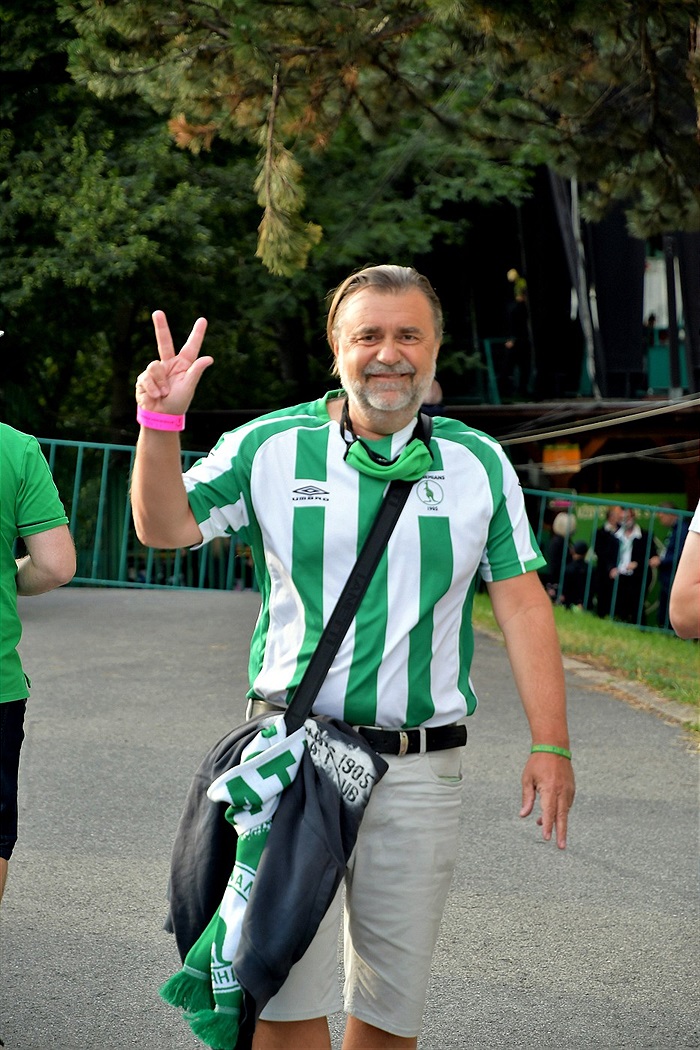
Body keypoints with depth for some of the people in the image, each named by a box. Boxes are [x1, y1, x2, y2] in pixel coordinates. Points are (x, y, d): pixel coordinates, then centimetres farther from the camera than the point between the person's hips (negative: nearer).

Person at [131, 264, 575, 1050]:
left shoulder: (479, 465, 7)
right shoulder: (269, 446, 4)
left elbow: (521, 602, 6)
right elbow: (164, 527, 4)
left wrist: (549, 745, -1)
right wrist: (161, 423, -13)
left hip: (421, 771, 1)